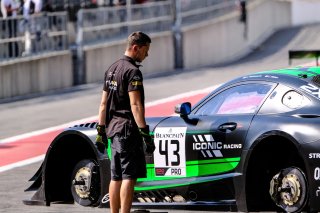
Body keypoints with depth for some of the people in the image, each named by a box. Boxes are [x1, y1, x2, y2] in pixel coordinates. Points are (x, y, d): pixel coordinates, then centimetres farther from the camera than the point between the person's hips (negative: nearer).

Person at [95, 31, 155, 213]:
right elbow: (135, 105, -20)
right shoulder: (133, 72, -13)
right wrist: (145, 133, -22)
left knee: (116, 176, 13)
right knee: (129, 177, -9)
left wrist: (101, 131, 19)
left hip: (113, 128, 9)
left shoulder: (112, 69, 15)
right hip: (128, 129, -9)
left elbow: (104, 104, 17)